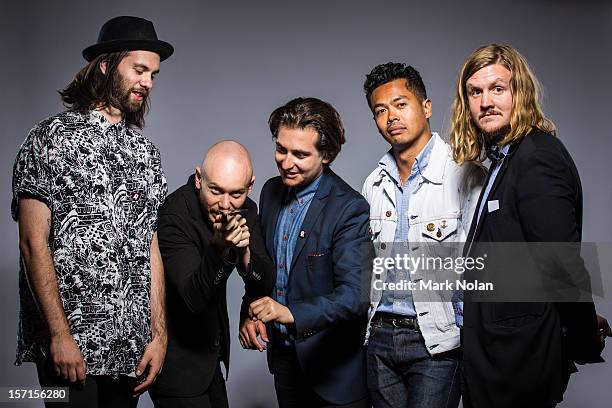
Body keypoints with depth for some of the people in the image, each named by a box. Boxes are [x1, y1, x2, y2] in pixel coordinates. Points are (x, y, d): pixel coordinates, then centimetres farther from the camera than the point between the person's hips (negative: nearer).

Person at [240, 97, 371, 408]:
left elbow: (355, 293, -28)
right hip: (282, 351, 6)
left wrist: (291, 313, -40)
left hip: (333, 364, -6)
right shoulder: (271, 191, 1)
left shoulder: (350, 208, -21)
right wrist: (252, 314, -1)